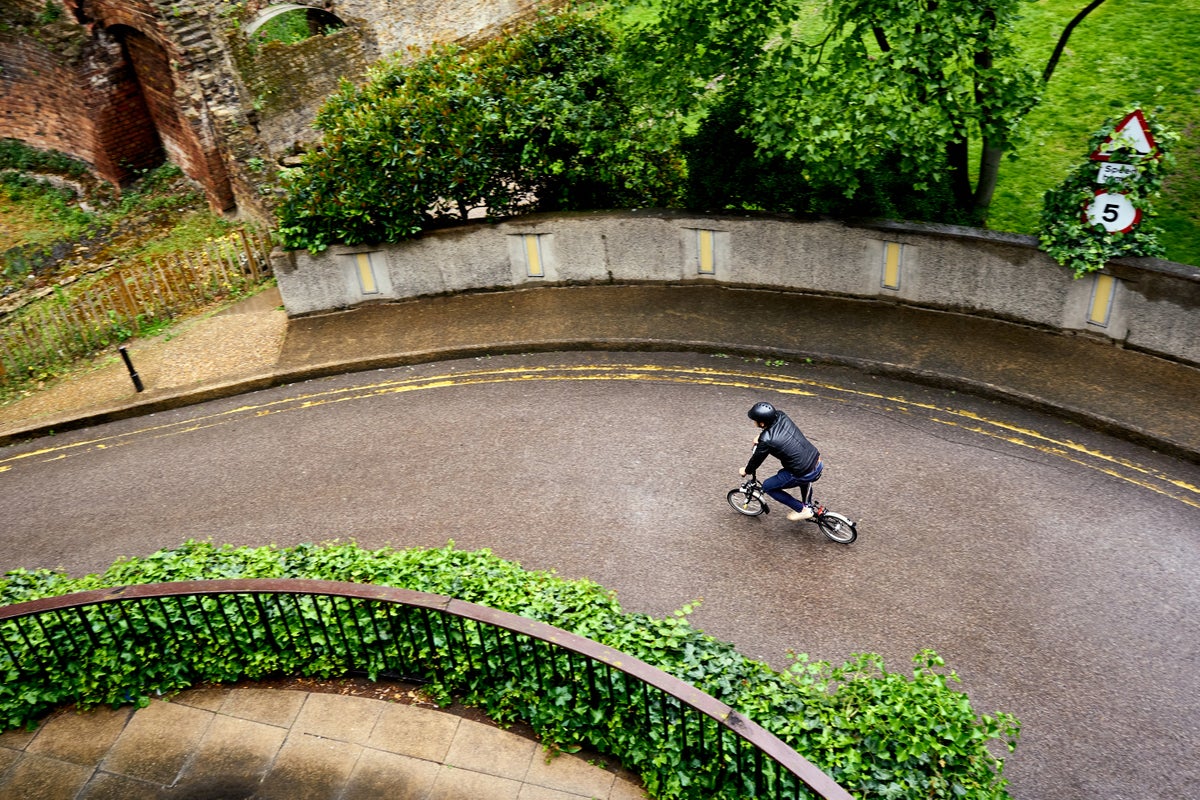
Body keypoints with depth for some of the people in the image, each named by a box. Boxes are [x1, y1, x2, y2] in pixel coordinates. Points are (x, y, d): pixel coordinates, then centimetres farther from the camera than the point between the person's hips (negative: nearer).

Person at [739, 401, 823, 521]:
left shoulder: (766, 441, -20)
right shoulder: (781, 416, -3)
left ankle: (802, 510, 15)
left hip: (806, 475, -7)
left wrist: (746, 471, 17)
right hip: (819, 465, 7)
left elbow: (756, 459, -3)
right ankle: (807, 505, 47)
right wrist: (761, 435, 16)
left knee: (767, 486, 12)